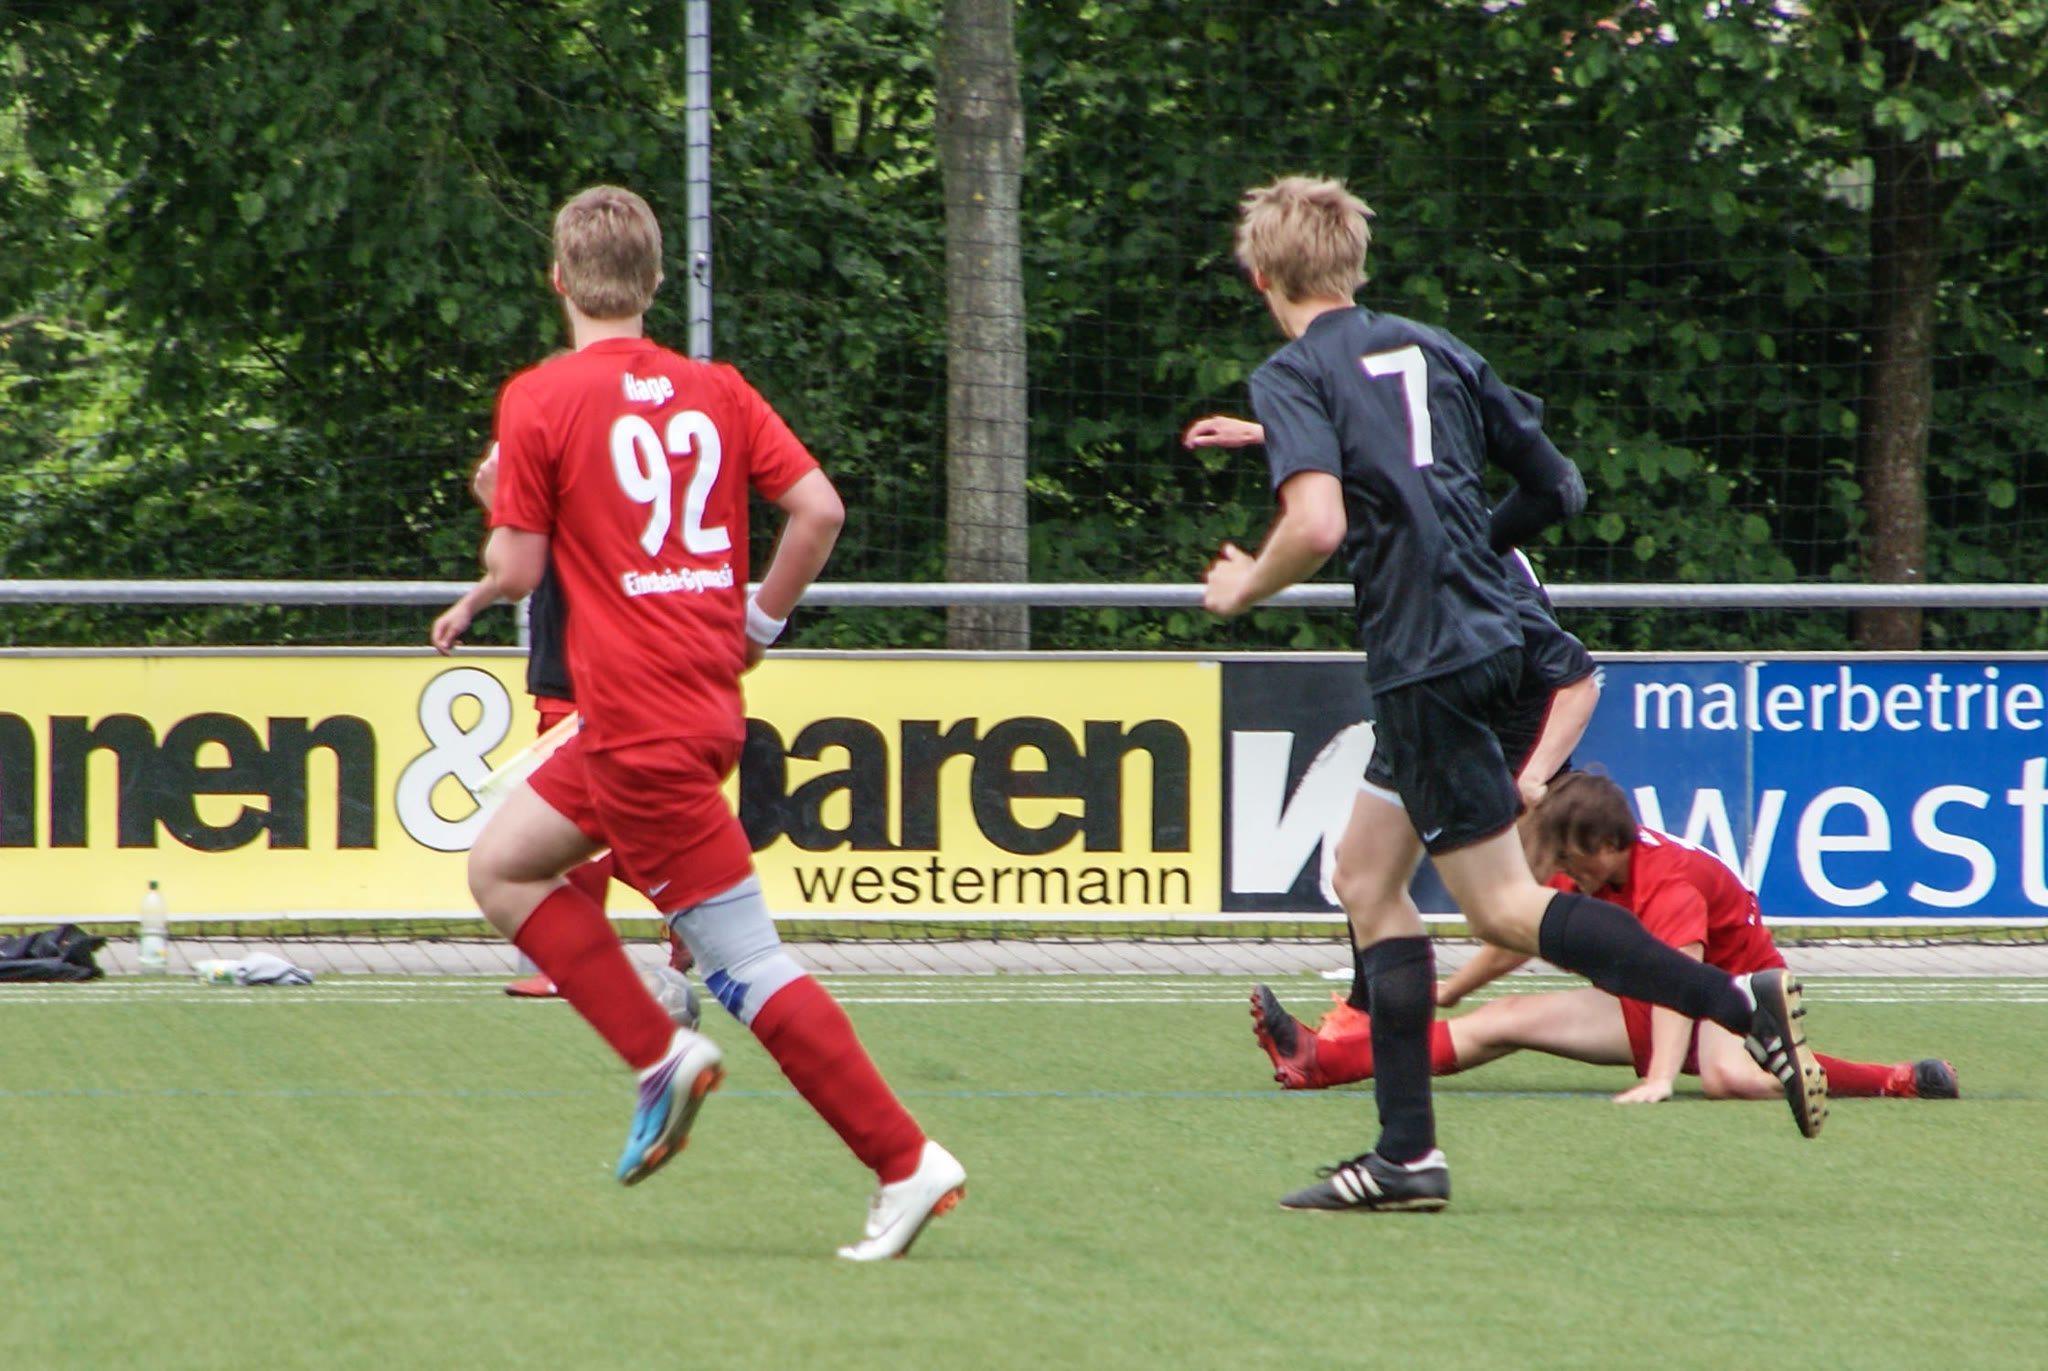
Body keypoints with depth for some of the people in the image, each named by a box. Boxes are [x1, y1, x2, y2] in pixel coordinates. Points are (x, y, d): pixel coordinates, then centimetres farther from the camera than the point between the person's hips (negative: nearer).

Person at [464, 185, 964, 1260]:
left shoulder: (540, 401, -8)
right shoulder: (713, 390, 7)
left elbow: (517, 568, -7)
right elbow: (819, 507, 0)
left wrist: (503, 509, 16)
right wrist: (757, 626, 14)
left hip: (645, 730, -8)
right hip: (706, 699, 8)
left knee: (749, 970, -6)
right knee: (500, 867, 19)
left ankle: (905, 1162, -9)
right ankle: (660, 1058, 10)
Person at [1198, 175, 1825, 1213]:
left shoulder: (1294, 376, -8)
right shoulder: (1432, 350, 14)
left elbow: (1319, 522, -23)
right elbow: (1557, 486, 15)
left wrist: (1244, 589, -5)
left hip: (1424, 655, -8)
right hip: (1484, 635, 8)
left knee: (1504, 909, -4)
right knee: (1367, 875, 15)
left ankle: (1742, 1002, -17)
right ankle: (1406, 1154, 12)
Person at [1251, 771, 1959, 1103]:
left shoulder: (1669, 881, -27)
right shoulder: (1588, 875, -1)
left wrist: (1659, 1079, -54)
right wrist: (1448, 992, 26)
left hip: (1736, 993, -8)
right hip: (1647, 1006, 8)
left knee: (1733, 1078, -44)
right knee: (1506, 1020, -3)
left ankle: (1900, 1080, -28)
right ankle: (1321, 1059, -9)